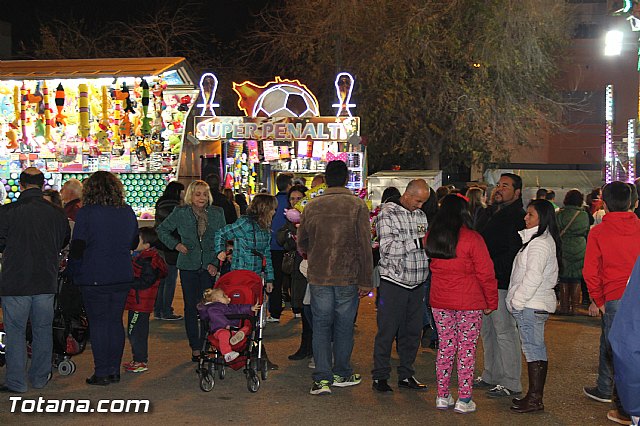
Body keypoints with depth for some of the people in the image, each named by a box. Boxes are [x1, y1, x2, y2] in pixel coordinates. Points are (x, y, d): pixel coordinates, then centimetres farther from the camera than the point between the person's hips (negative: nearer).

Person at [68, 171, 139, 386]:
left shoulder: (86, 213, -11)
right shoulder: (128, 212, 4)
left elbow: (77, 247, -10)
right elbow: (134, 243, 15)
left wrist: (74, 271, 3)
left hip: (95, 277, -4)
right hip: (123, 277, 5)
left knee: (98, 323, 3)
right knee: (115, 322, 12)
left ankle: (101, 373, 6)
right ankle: (114, 370, 16)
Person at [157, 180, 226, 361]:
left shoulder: (217, 213, 4)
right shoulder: (180, 212, 2)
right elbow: (162, 230, 14)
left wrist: (216, 263, -5)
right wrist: (175, 244, 0)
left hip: (210, 266, 0)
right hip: (188, 266, 0)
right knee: (191, 307, 3)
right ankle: (195, 348, 11)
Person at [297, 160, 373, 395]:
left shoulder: (312, 206, 0)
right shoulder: (357, 205, -6)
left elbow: (301, 242, 9)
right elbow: (365, 246, -8)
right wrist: (365, 281, -3)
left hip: (318, 276, 1)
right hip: (348, 277, -1)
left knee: (321, 325, 8)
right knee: (344, 325, 12)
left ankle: (322, 378, 1)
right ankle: (342, 374, 23)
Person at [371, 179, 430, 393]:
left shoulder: (421, 215, 14)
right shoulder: (387, 213, -7)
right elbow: (388, 247, -18)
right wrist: (418, 242, -20)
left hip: (417, 283, 6)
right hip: (394, 281, -6)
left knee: (413, 331, 10)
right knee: (387, 331, 0)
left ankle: (406, 375, 21)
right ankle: (380, 376, 10)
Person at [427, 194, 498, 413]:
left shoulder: (431, 237, 2)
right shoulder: (472, 238, -14)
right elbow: (485, 273, -10)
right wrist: (491, 301, -1)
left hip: (439, 302, 5)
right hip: (469, 303, -5)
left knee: (445, 346, 14)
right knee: (467, 349, 5)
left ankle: (443, 396, 18)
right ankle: (464, 399, 9)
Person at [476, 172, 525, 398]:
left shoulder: (517, 217, -13)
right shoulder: (493, 214, 17)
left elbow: (514, 253, -21)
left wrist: (492, 268, -21)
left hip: (503, 284, -10)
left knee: (505, 333, -4)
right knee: (487, 331, 17)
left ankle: (511, 383, 5)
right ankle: (491, 376, 29)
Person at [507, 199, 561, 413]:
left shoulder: (539, 243, -16)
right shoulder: (546, 240, 16)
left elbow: (533, 277, -22)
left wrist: (517, 301, -14)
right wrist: (518, 300, 16)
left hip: (531, 306, -10)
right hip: (538, 304, 10)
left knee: (533, 350, -6)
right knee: (537, 349, 13)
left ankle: (535, 399, -1)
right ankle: (535, 395, 20)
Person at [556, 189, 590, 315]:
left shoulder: (560, 214, -7)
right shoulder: (584, 215, 1)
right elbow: (587, 233, 11)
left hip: (564, 249, -2)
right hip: (580, 250, 2)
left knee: (564, 281, 4)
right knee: (576, 281, 7)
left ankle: (564, 307, 5)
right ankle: (573, 307, 9)